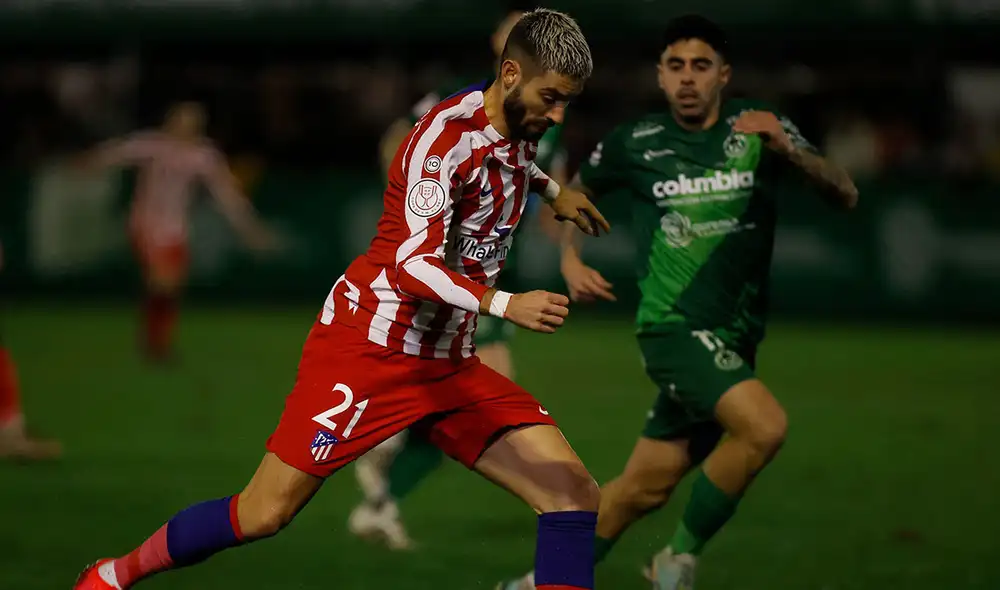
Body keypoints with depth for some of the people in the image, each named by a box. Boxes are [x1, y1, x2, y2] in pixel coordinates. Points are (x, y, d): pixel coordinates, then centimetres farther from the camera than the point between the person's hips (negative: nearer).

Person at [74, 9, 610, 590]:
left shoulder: (517, 130, 6)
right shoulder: (448, 132, -20)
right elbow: (411, 264, -31)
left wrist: (552, 190, 35)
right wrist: (503, 303, -43)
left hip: (450, 363, 8)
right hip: (371, 348, -8)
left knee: (574, 494, -7)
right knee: (264, 515, -5)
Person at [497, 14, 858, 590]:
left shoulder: (757, 127, -2)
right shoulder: (634, 143, -3)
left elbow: (846, 195, -11)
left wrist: (787, 149, -28)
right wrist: (571, 260, 1)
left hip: (733, 338, 4)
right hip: (674, 326, -3)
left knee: (645, 487, 9)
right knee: (765, 425, -27)